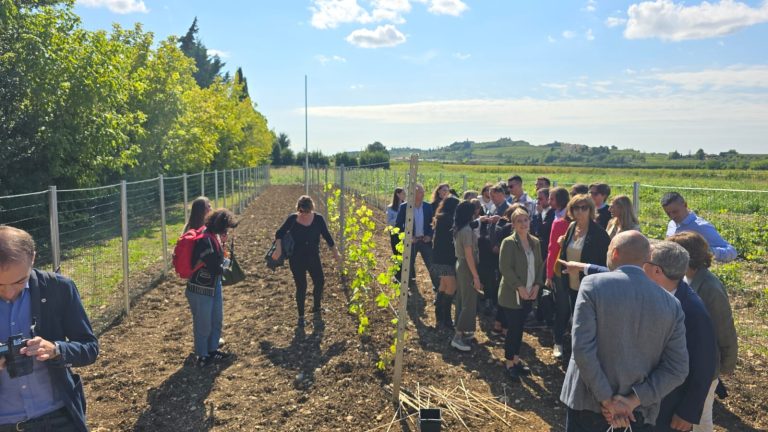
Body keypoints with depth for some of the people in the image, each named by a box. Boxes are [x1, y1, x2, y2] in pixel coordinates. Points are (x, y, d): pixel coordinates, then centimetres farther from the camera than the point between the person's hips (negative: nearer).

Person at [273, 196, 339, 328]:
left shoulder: (318, 219, -7)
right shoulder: (292, 218, -9)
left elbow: (327, 236, 3)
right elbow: (279, 233, -1)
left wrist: (335, 251, 6)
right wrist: (278, 248, -16)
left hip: (313, 257, 2)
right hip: (296, 259, -1)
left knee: (320, 282, 0)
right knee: (301, 287, 0)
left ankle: (316, 307, 28)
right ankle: (301, 317, 16)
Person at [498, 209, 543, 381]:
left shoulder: (535, 242, 6)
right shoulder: (509, 242, -13)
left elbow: (539, 265, 10)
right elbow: (505, 268, -17)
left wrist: (537, 285, -3)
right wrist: (519, 287, -18)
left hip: (530, 293, 5)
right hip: (512, 294, -5)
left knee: (519, 327, 14)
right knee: (513, 329, 1)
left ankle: (516, 360, 27)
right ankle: (510, 364, 14)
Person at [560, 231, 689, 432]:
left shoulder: (593, 284, -14)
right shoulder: (671, 304, -3)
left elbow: (582, 348, -19)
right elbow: (678, 369, -5)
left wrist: (607, 400, -13)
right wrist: (634, 401, -9)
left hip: (590, 401, -3)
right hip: (639, 411, 3)